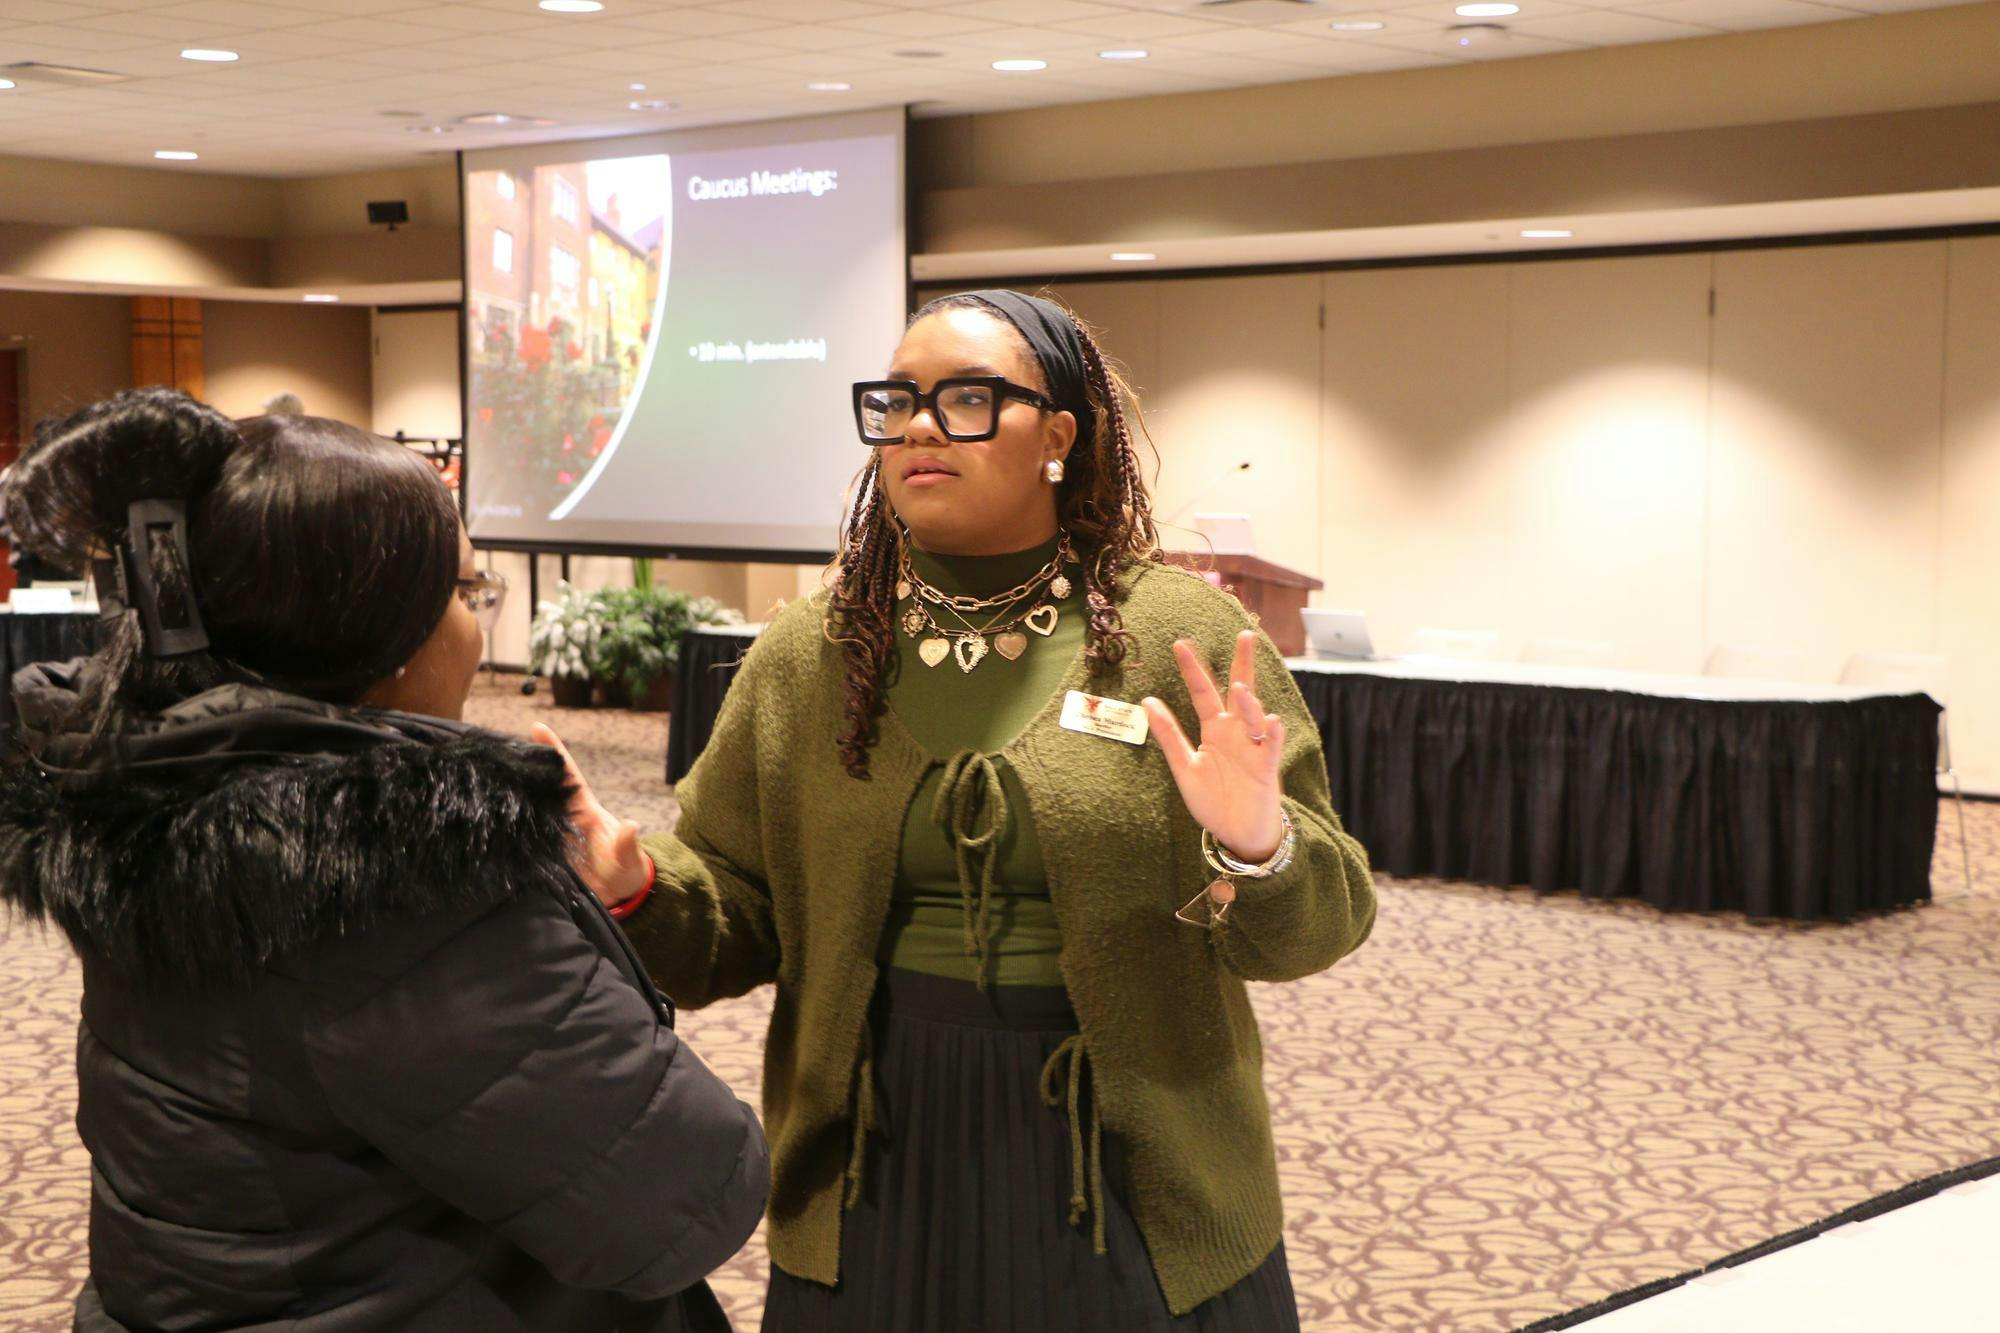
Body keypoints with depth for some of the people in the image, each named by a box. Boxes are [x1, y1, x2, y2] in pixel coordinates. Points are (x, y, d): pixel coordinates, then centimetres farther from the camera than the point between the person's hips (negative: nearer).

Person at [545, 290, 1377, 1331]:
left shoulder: (1187, 642, -7)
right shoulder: (805, 658, 2)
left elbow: (1317, 922, -7)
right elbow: (735, 912, 3)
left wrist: (1255, 853, -29)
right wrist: (636, 891, -18)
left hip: (1124, 1183, -1)